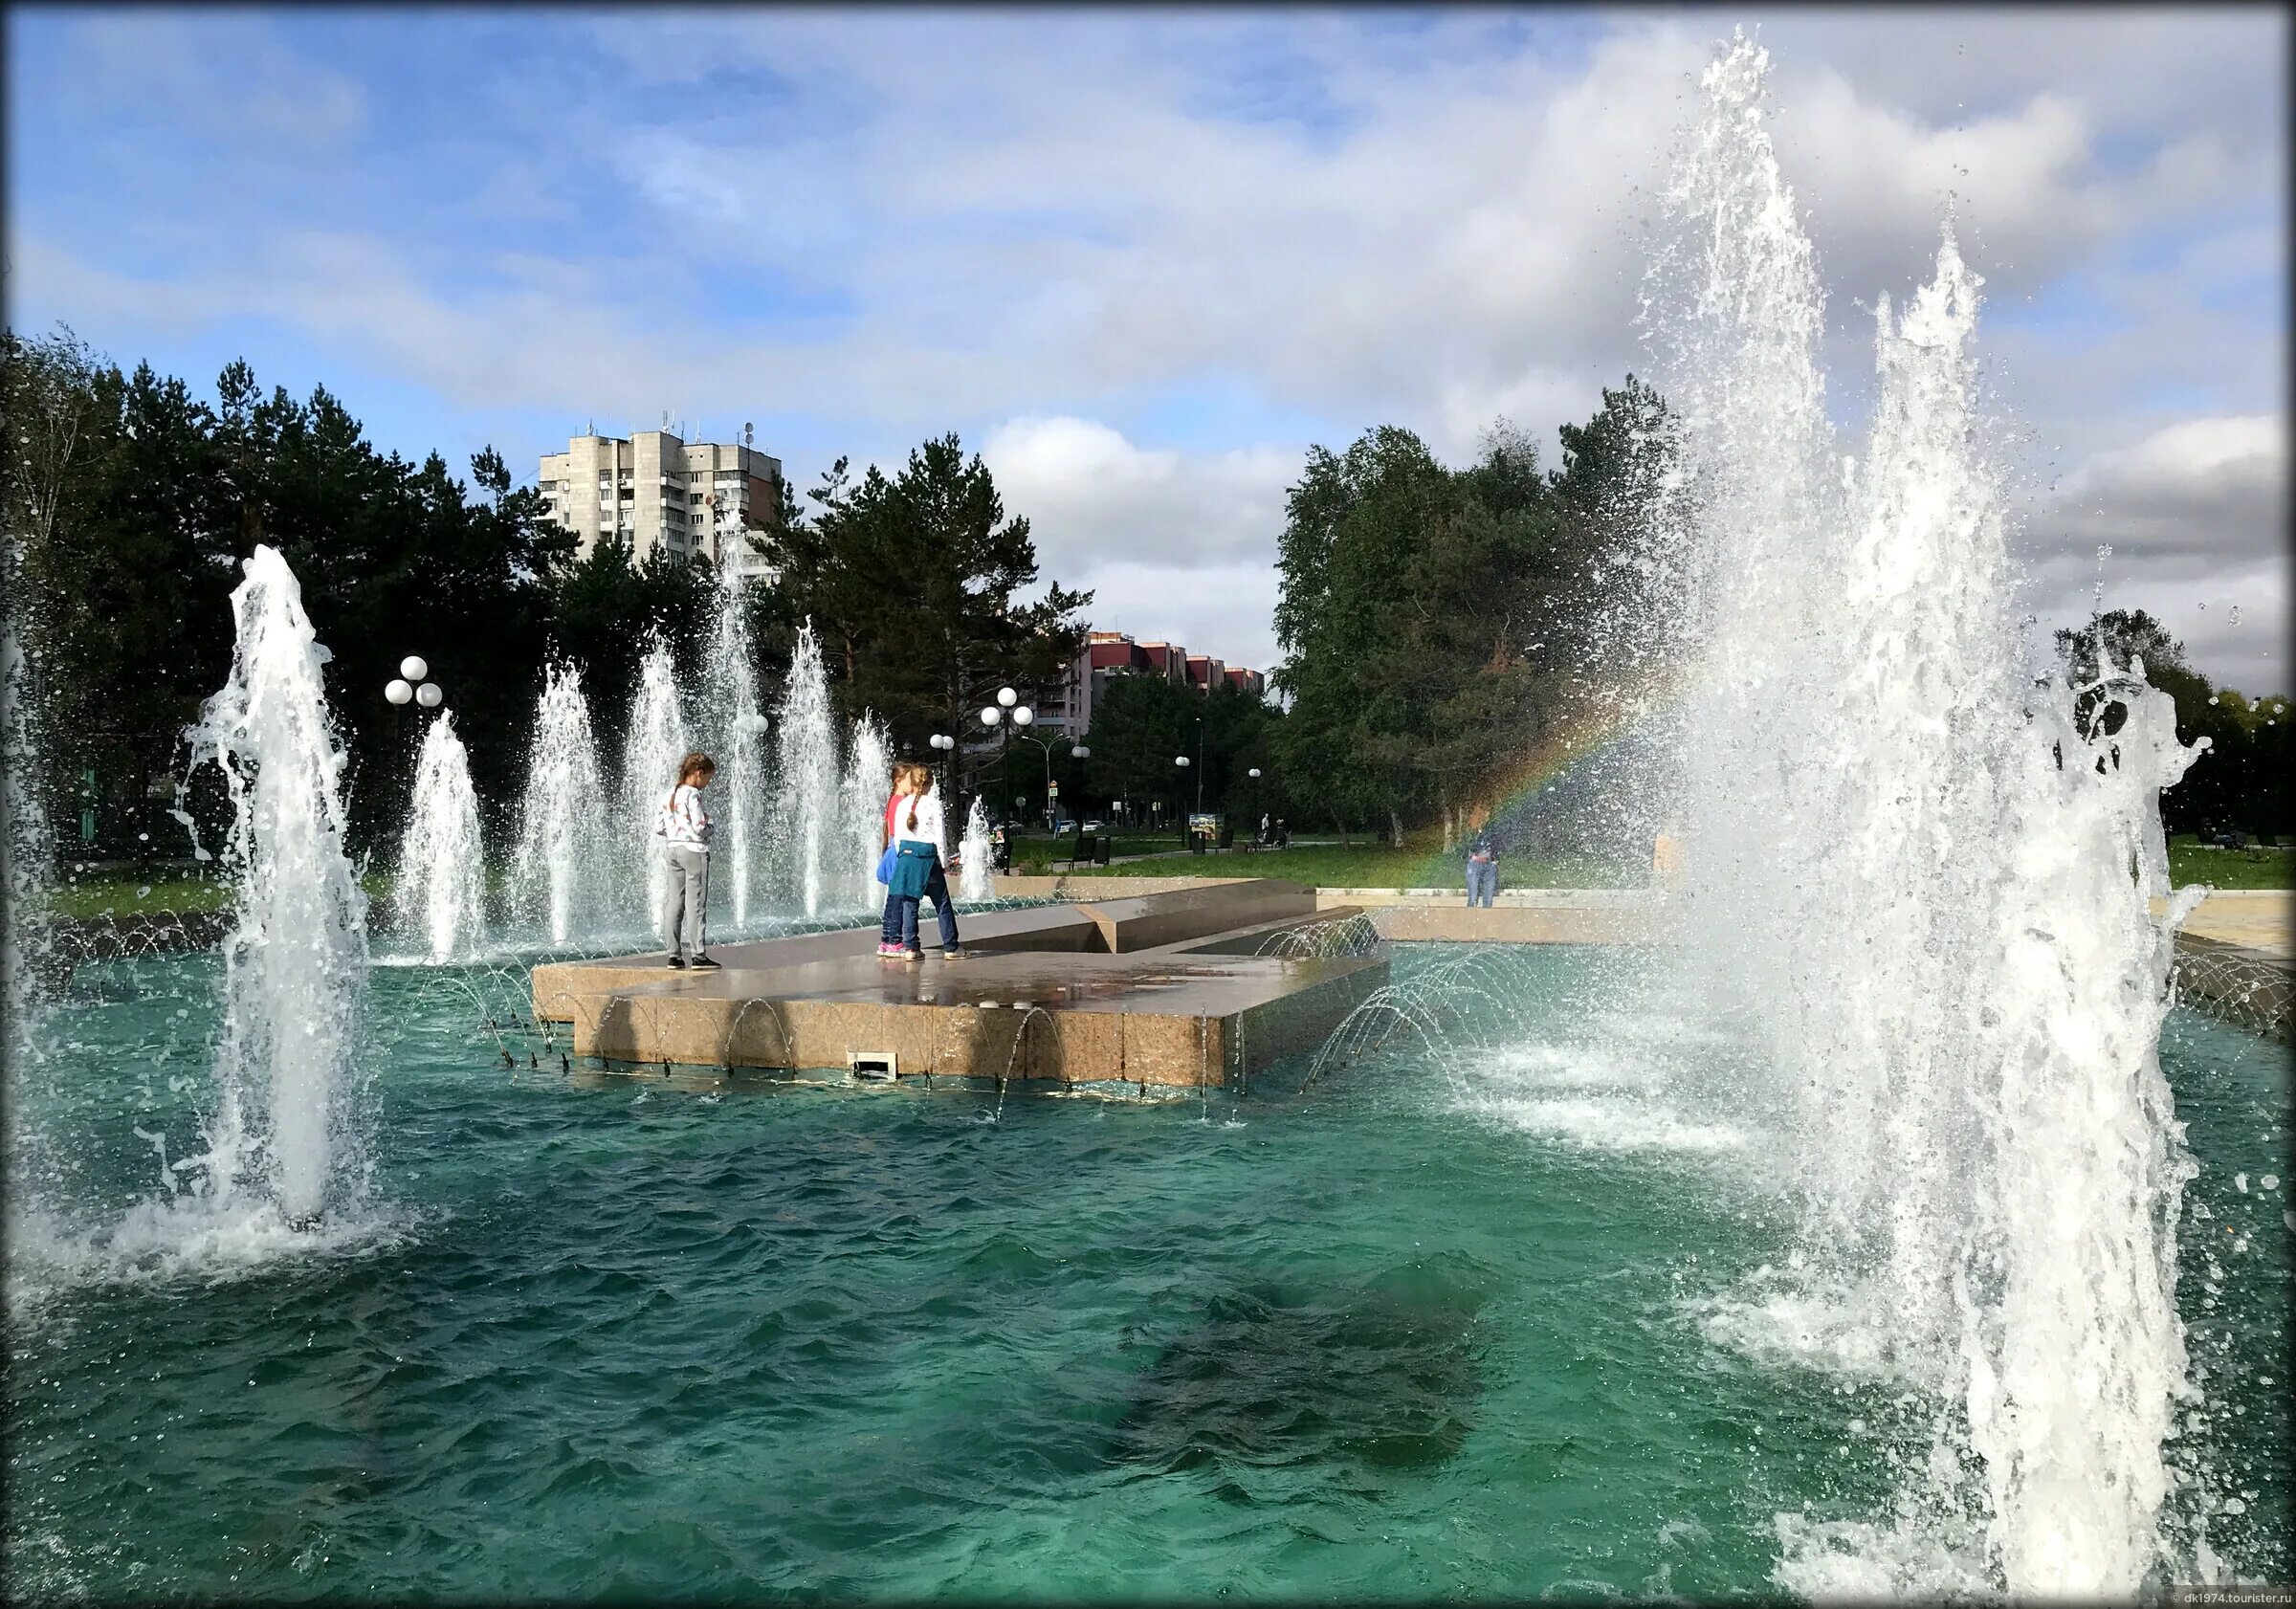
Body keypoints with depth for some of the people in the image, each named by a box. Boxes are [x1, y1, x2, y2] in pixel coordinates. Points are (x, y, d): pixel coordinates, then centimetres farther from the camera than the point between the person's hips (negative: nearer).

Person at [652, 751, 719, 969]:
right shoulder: (692, 795, -14)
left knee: (674, 903, 10)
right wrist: (710, 828, 0)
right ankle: (698, 955, -1)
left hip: (671, 849, 8)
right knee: (695, 904, -3)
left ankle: (674, 955, 13)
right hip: (693, 850, -8)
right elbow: (699, 827, -20)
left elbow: (658, 827, 10)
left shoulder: (670, 794, 10)